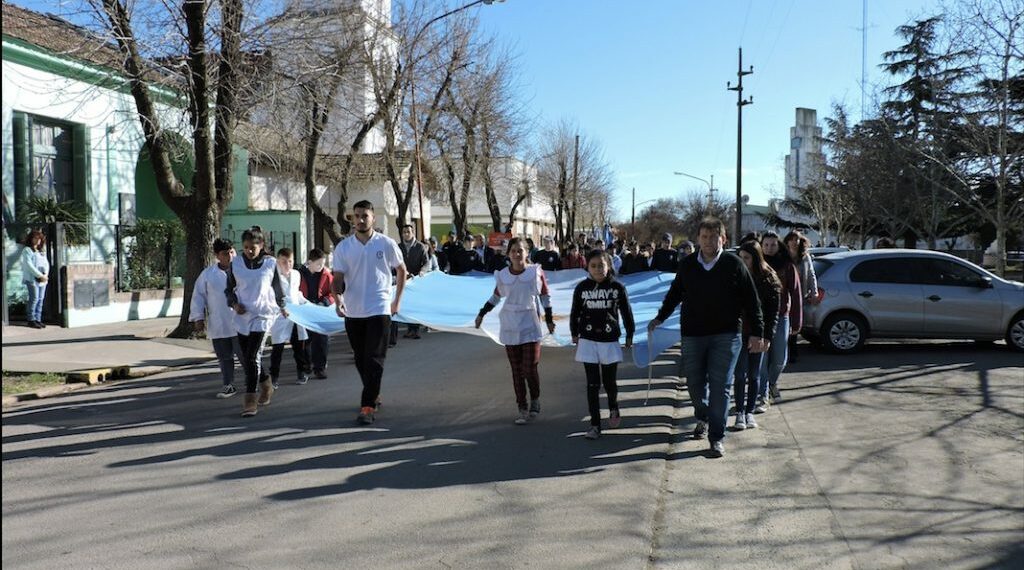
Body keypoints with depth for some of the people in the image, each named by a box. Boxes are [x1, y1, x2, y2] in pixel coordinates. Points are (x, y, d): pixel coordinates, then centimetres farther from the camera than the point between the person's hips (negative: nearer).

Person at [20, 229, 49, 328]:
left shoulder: (42, 251, 21)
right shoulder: (27, 250, 0)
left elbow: (46, 263, 14)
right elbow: (29, 265, -10)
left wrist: (46, 274, -5)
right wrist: (40, 275, -16)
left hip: (43, 279, 6)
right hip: (32, 279, -6)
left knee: (40, 299, 5)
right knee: (34, 298, -10)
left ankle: (38, 319, 9)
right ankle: (31, 320, -4)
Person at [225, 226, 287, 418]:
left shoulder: (271, 263, -3)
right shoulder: (236, 263, 3)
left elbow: (278, 288, 10)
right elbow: (229, 289, 12)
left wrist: (282, 308, 22)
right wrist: (234, 304, -6)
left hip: (263, 315, -4)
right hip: (242, 316, 4)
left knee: (252, 356, -13)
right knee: (246, 358, 10)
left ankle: (250, 399, -8)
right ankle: (265, 384, 35)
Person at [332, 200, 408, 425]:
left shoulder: (386, 244, -3)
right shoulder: (343, 247, 2)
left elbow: (402, 271, 10)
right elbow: (338, 278, 0)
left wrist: (397, 300, 10)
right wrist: (338, 299, -19)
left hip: (379, 310, -3)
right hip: (352, 312, 3)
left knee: (374, 360, -8)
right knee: (360, 359, 13)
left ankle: (368, 406, -8)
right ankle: (374, 395, 31)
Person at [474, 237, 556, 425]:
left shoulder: (536, 272, -5)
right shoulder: (502, 275, 0)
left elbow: (545, 296, 5)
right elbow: (496, 296, 16)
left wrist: (549, 319, 5)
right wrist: (482, 314, 13)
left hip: (530, 326, -2)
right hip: (510, 327, 2)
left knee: (530, 368, -8)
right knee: (516, 370, 5)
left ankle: (535, 400, 19)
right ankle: (522, 409, 14)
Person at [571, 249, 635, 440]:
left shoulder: (617, 287, -6)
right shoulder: (582, 288, -3)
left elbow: (626, 312, 4)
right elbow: (575, 313, 9)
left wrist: (629, 335, 9)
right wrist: (574, 334, 14)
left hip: (610, 341, 0)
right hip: (588, 341, 0)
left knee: (609, 381, 9)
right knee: (593, 384, 1)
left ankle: (613, 408, 41)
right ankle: (595, 425, 8)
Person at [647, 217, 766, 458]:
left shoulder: (734, 264, -5)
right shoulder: (687, 265, 4)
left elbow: (751, 301, -2)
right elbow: (674, 294, 18)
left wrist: (757, 332, -4)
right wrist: (660, 318, 14)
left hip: (725, 336, -3)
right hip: (692, 334, 3)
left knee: (720, 386, -4)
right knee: (694, 383, 10)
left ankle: (717, 438, 3)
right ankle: (703, 418, 39)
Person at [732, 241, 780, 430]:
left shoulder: (768, 279, -3)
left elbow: (773, 310, -1)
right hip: (738, 332, 0)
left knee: (754, 375, 8)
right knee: (740, 374, -2)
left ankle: (750, 412, 17)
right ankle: (739, 413, 4)